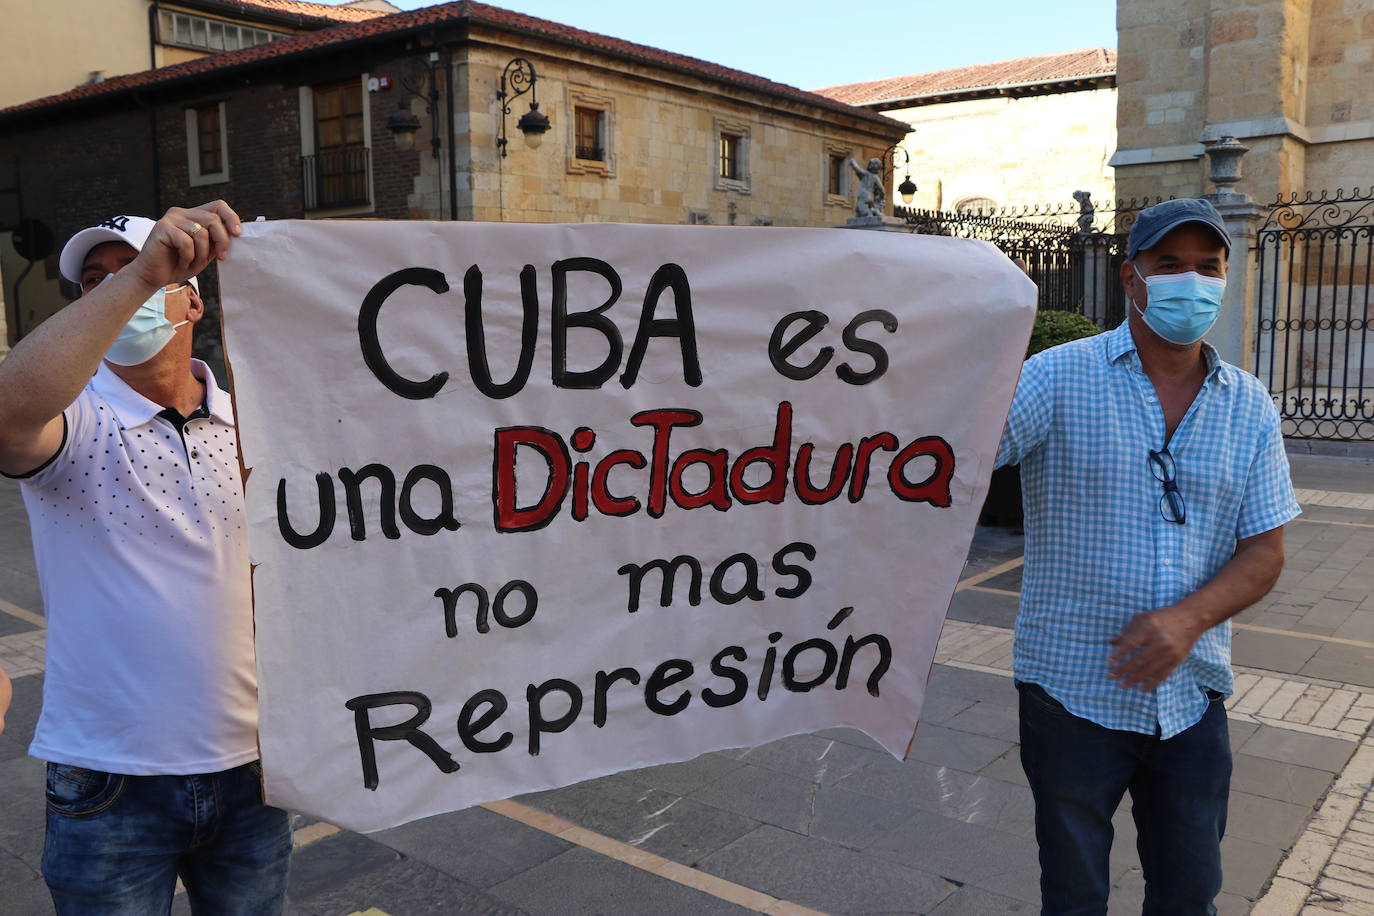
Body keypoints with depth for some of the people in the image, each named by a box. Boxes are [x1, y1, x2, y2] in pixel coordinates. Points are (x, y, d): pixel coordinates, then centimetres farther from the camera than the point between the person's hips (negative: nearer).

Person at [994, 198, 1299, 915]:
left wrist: (1190, 617, -15)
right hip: (1072, 688, -3)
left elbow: (1264, 551, 3)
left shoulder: (1249, 407, 4)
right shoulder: (1060, 378, -9)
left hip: (1193, 695, 4)